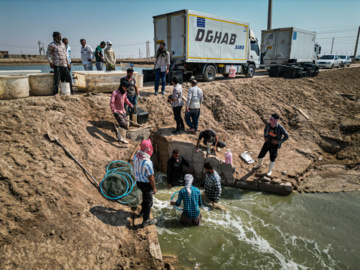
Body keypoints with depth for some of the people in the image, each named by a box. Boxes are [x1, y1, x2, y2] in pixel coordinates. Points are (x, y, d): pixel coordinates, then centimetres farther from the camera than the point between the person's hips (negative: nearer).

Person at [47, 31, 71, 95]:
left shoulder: (62, 44, 19)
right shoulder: (52, 45, 1)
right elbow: (48, 53, 3)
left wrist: (68, 63, 21)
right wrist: (50, 62, -7)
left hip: (64, 64, 6)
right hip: (57, 65, -6)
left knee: (68, 78, 6)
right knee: (57, 79, -6)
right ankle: (56, 92, 1)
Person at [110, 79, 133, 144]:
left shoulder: (124, 92, 3)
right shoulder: (115, 93, -19)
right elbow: (111, 102, -24)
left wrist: (131, 105, 22)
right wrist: (114, 111, -31)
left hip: (123, 111, 7)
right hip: (117, 111, -7)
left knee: (125, 124, 7)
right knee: (123, 124, -15)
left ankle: (120, 137, 24)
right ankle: (122, 138, 1)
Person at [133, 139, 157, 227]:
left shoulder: (136, 156, -9)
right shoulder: (148, 162, -33)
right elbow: (151, 178, -23)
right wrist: (154, 188, -9)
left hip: (138, 182, 8)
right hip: (146, 184, -7)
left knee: (145, 197, 31)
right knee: (148, 201, 13)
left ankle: (143, 211, 54)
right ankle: (146, 220, 28)